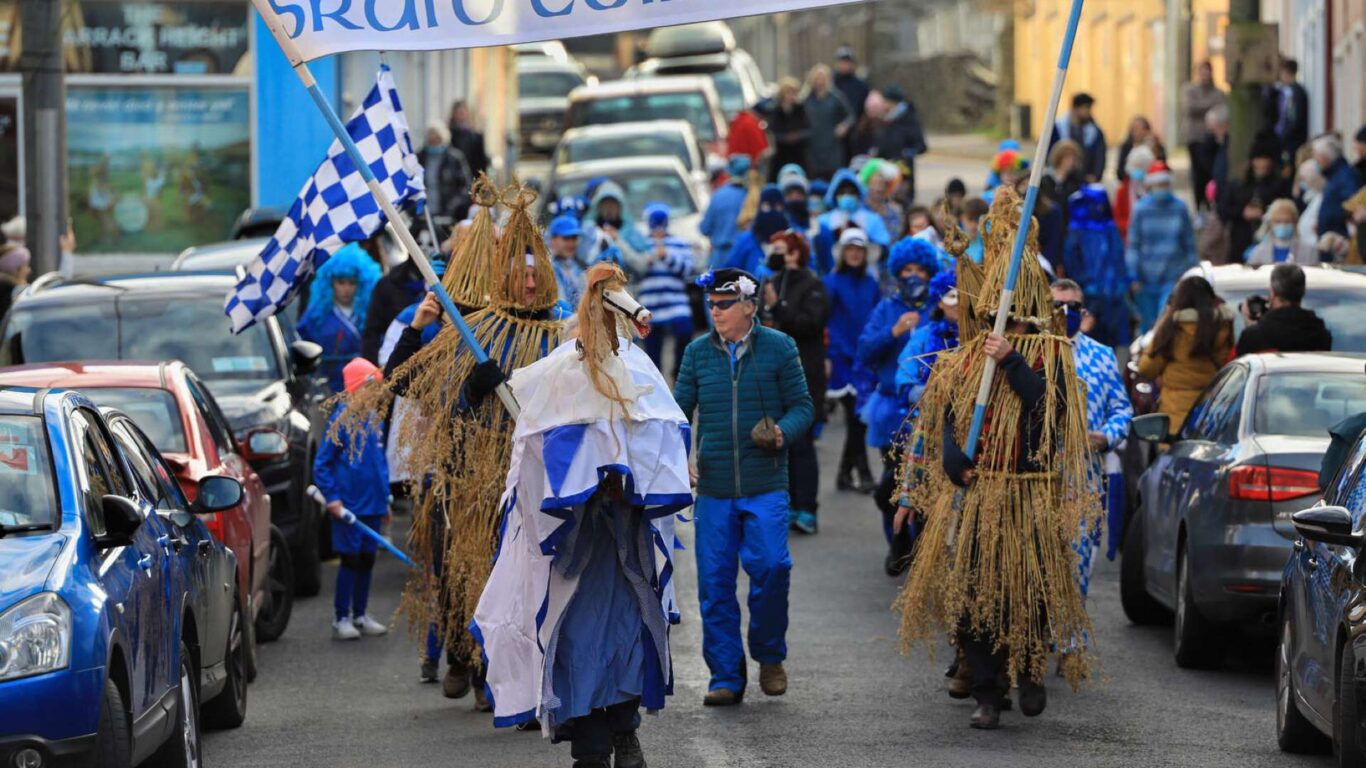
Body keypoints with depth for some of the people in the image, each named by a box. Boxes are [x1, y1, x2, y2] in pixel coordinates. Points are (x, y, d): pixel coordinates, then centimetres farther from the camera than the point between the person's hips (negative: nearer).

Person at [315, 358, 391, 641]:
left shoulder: (375, 420, 8)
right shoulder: (342, 419, -11)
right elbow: (322, 463, -9)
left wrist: (385, 498, 18)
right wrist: (332, 498, -15)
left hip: (373, 506, 6)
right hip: (349, 506, -6)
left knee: (367, 559, 13)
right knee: (350, 559, -3)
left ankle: (361, 615, 23)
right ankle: (342, 619, 5)